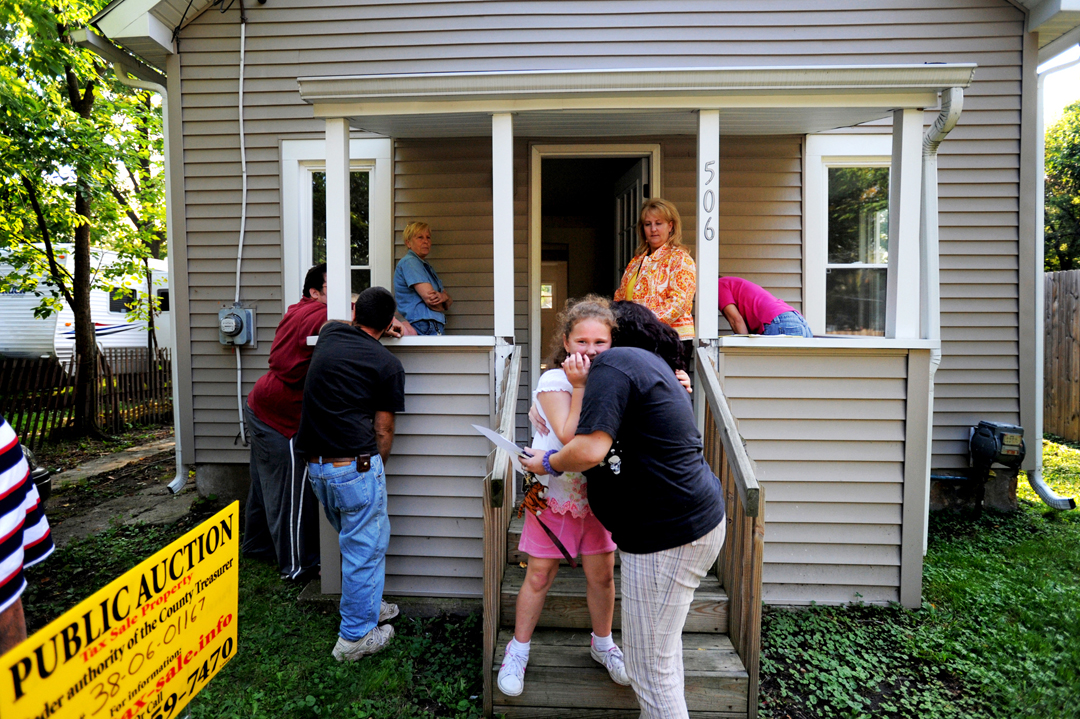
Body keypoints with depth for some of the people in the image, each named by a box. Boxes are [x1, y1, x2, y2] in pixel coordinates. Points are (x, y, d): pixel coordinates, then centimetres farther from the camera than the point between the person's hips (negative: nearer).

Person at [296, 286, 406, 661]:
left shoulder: (329, 334, 8)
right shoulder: (388, 365, -7)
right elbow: (383, 431, -5)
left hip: (316, 467, 7)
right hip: (355, 466, -7)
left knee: (354, 541, 23)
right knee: (366, 548, 8)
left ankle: (368, 606, 39)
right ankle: (355, 637, 21)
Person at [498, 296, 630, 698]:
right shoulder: (554, 382, -17)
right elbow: (570, 438, -28)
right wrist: (580, 386, -29)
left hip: (598, 495, 4)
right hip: (554, 494, -3)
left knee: (602, 574, 14)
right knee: (539, 577, 8)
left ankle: (602, 644, 40)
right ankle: (518, 651, 31)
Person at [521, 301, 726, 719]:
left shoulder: (614, 363, -14)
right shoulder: (654, 365, 16)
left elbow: (589, 450, -25)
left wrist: (548, 463, -5)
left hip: (668, 537, -11)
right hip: (700, 520, 11)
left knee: (650, 671, 4)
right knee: (663, 644, 26)